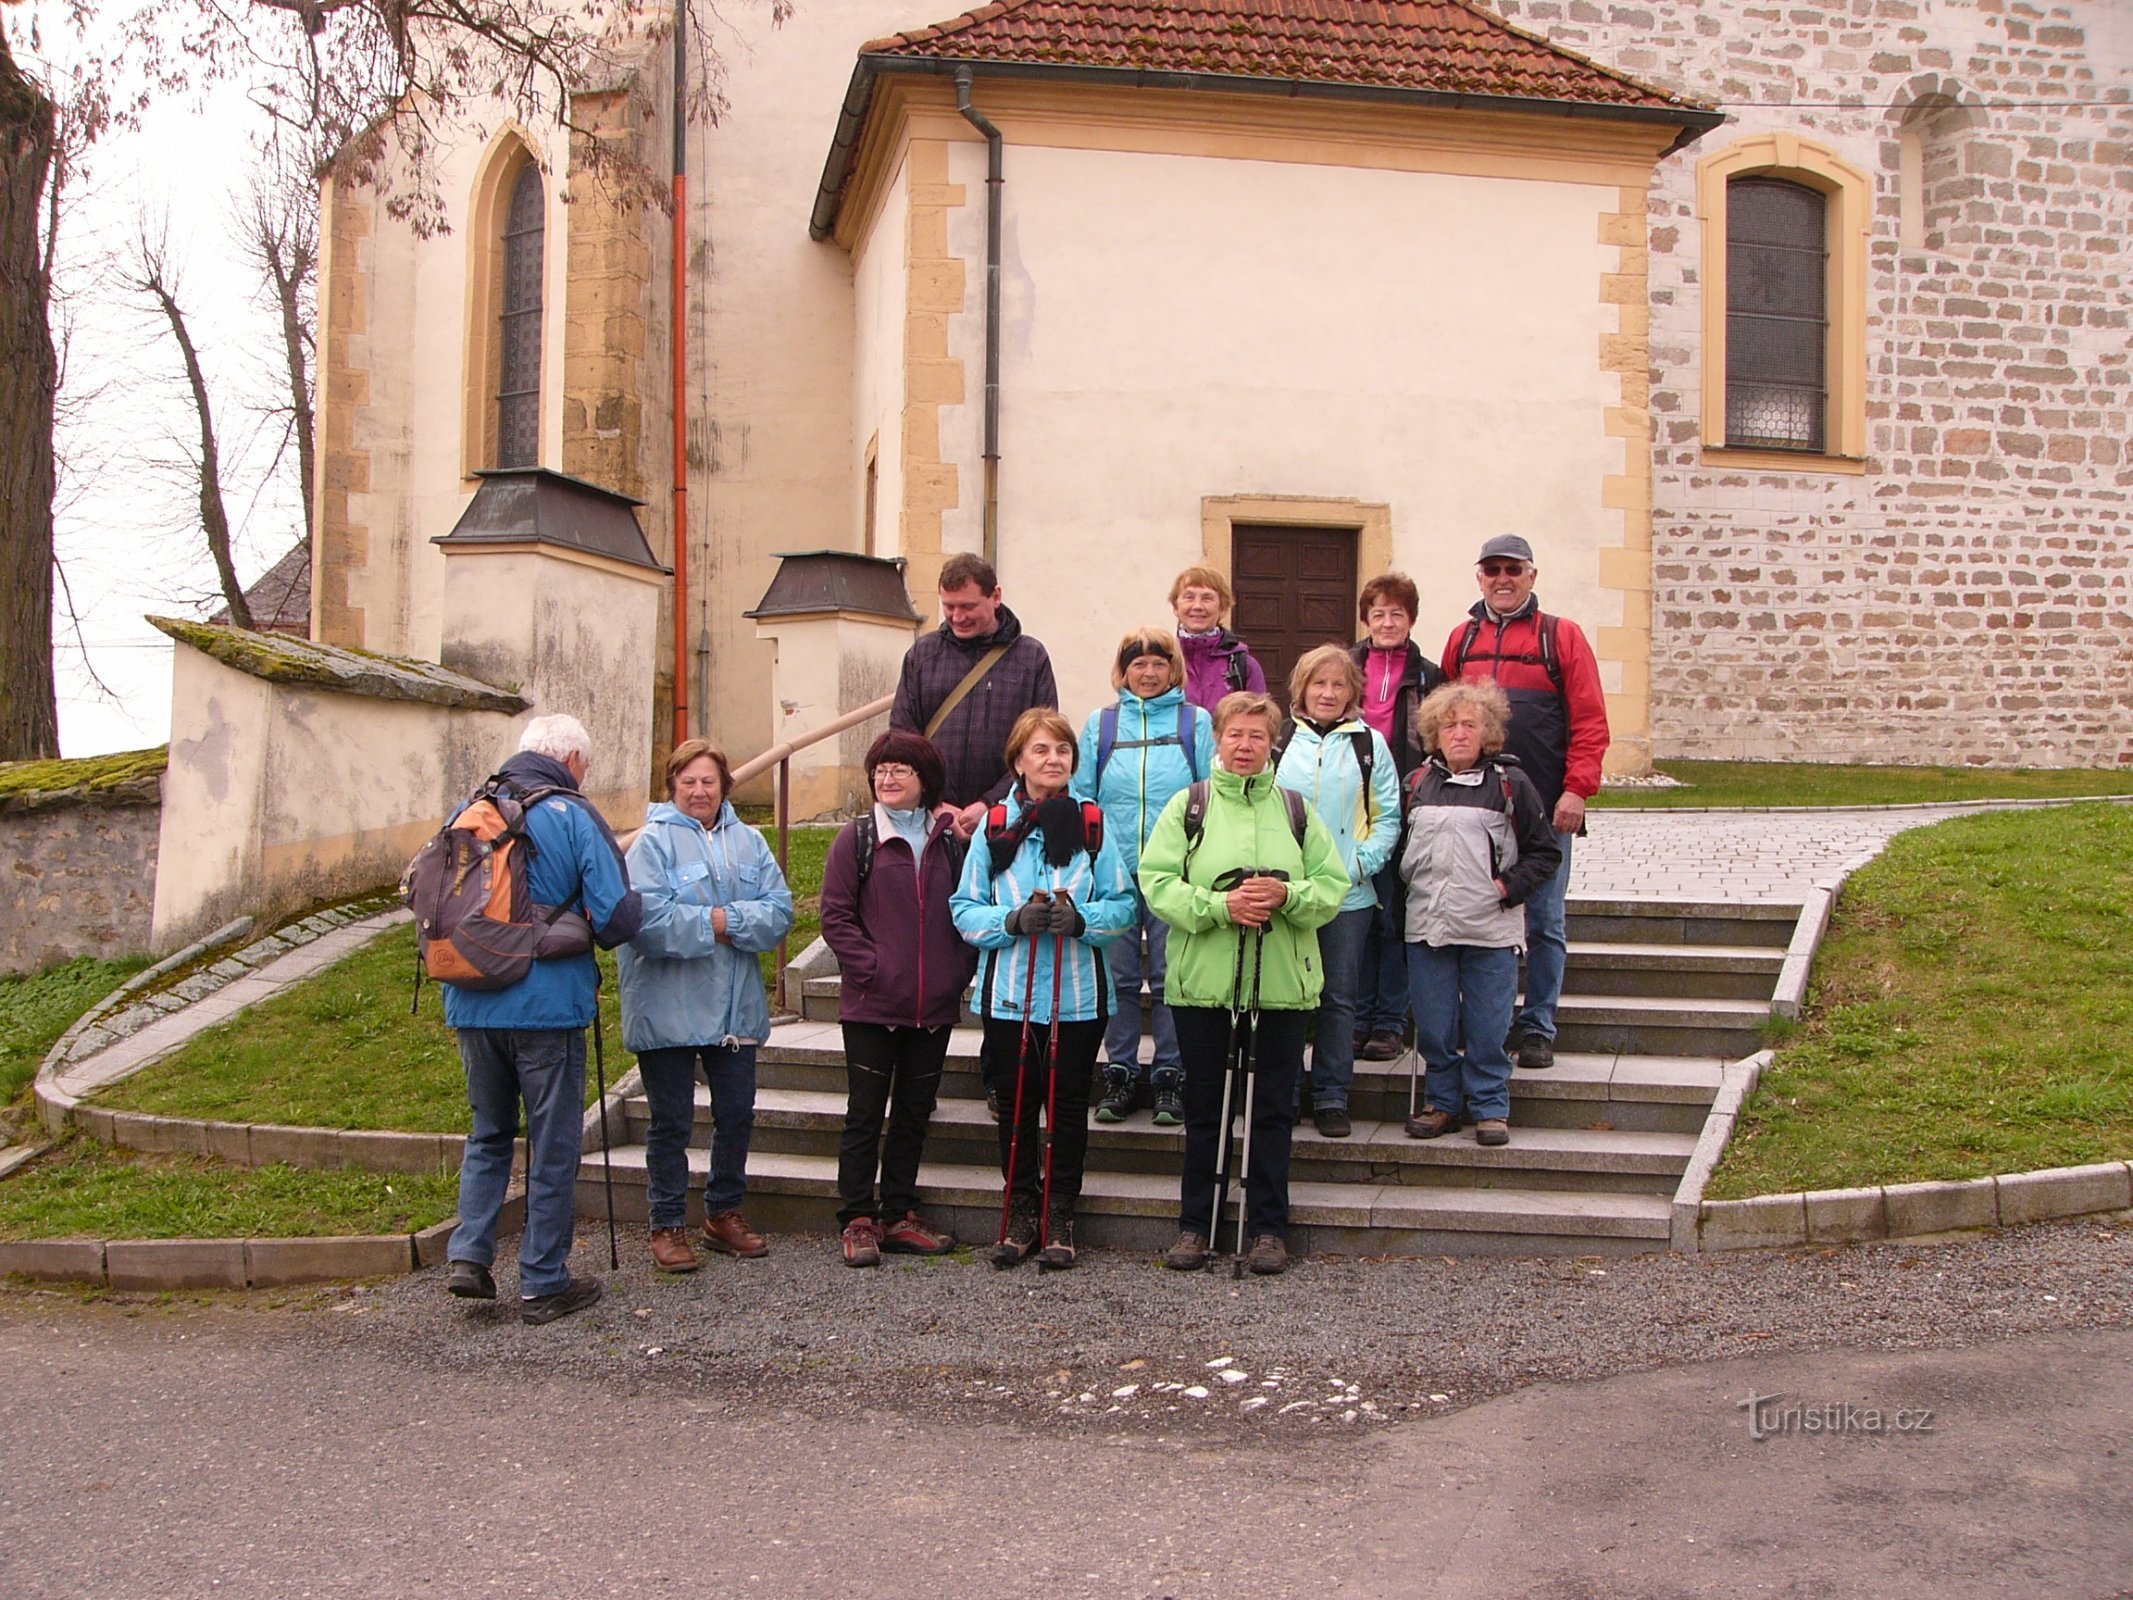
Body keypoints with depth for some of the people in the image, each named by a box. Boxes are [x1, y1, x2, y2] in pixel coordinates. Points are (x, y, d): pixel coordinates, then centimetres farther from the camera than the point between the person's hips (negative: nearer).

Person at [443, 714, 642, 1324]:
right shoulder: (574, 817, -8)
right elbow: (617, 919, -14)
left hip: (471, 1006, 5)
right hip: (548, 1007, -4)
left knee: (488, 1132, 22)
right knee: (553, 1147, 7)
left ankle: (468, 1254, 10)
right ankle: (543, 1284, 14)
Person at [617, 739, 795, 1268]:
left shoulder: (748, 842, 8)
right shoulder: (652, 842, -8)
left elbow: (779, 909, -3)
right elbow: (649, 920, -20)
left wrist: (727, 920, -17)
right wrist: (711, 925, -16)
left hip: (737, 1007, 5)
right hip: (668, 1010, -5)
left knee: (737, 1115, 14)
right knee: (670, 1123, 5)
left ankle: (725, 1213, 30)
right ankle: (668, 1225, 17)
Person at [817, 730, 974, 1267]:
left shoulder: (949, 839, 8)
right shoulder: (858, 837, -1)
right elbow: (836, 915, -5)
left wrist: (960, 970, -1)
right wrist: (871, 968, -14)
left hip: (935, 1006, 4)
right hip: (873, 1003, -3)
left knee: (915, 1112, 12)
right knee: (865, 1113, 3)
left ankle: (898, 1214, 23)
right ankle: (858, 1219, 12)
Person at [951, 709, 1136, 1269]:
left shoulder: (1092, 824, 1)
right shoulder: (994, 825, 1)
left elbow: (1124, 906, 1)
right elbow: (965, 909, 1)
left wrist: (1082, 918, -18)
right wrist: (1011, 920, -17)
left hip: (1076, 994, 0)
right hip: (1009, 992, 0)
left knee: (1068, 1105, 7)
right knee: (1016, 1106, 8)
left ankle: (1059, 1215, 20)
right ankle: (1020, 1212, 23)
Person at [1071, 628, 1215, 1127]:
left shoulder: (1196, 723, 7)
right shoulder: (1100, 724, 11)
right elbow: (1080, 795, 11)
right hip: (1113, 872, 2)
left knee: (1171, 978, 1)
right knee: (1118, 977, 5)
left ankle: (1169, 1077, 10)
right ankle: (1120, 1074, 15)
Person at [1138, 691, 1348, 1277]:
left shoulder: (1296, 810, 8)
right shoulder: (1188, 806, 3)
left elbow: (1333, 886, 4)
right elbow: (1158, 882, -6)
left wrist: (1286, 896, -15)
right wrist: (1220, 905, -18)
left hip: (1282, 986, 1)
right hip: (1203, 982, -1)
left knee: (1273, 1110, 6)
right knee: (1205, 1109, 9)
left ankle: (1268, 1227, 18)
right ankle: (1195, 1224, 20)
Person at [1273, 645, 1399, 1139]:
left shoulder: (1370, 744, 5)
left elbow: (1388, 818, 6)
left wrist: (1362, 863, -7)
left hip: (1349, 894, 0)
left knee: (1339, 997, 5)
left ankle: (1331, 1098, 13)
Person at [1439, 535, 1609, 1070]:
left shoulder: (1562, 636, 1)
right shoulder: (1462, 639, 11)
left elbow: (1589, 720, -4)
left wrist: (1576, 788, -12)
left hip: (1543, 807, -3)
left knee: (1543, 922, 3)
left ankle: (1538, 1028, 12)